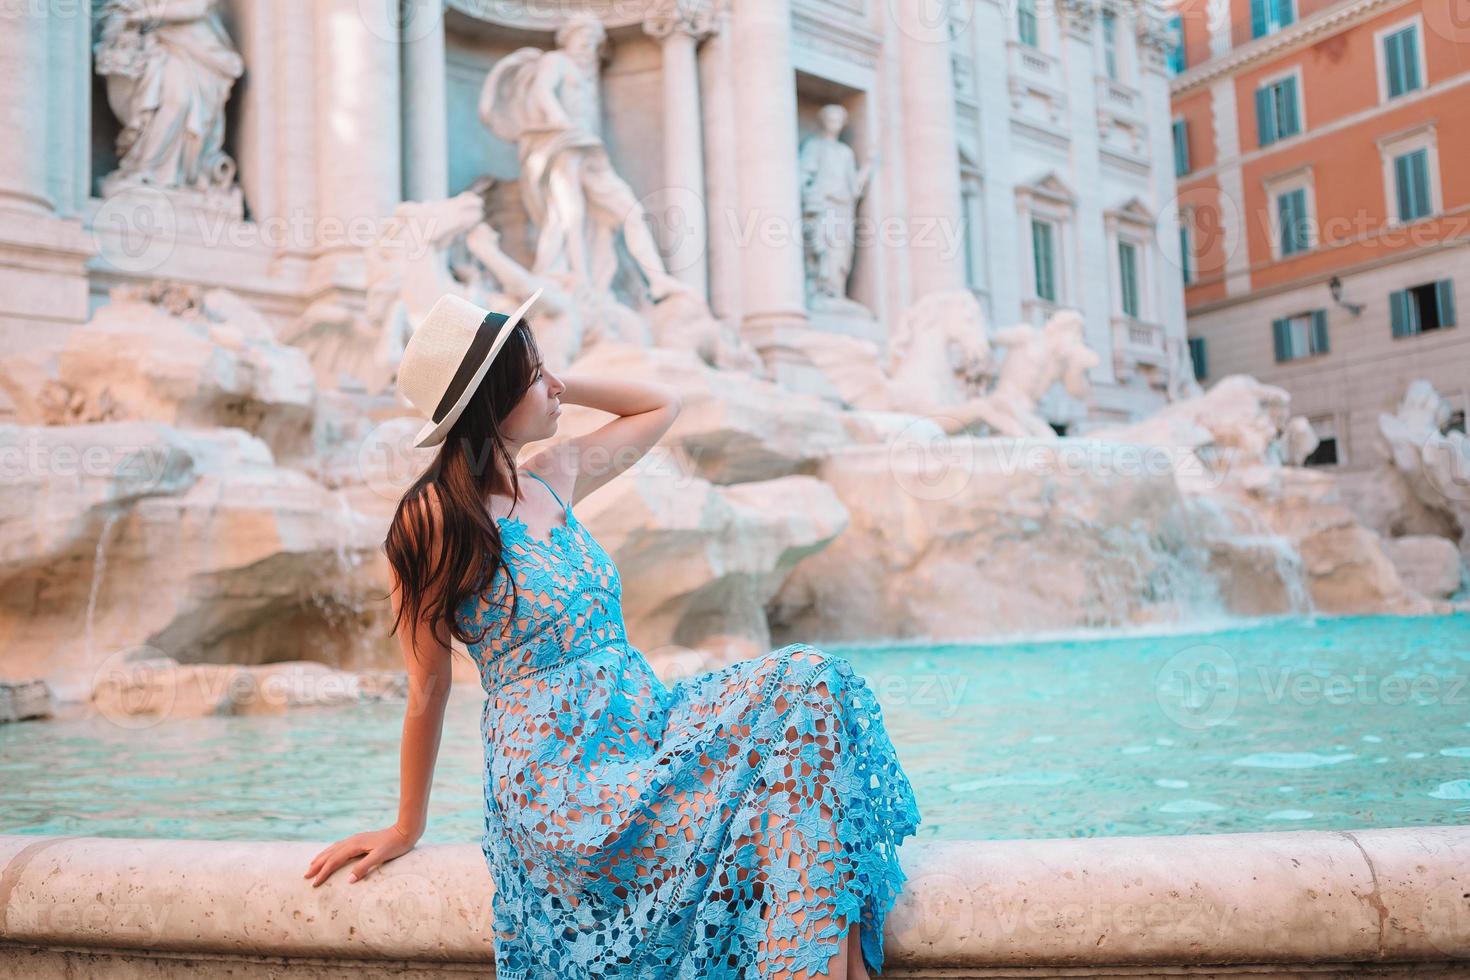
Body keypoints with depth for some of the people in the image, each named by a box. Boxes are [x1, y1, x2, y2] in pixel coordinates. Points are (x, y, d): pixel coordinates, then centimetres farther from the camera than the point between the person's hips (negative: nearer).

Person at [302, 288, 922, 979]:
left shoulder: (555, 477, 9)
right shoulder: (435, 519, -10)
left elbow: (661, 404, 24)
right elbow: (428, 688, -4)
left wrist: (557, 388, 11)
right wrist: (406, 830, 6)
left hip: (646, 728, 7)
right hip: (568, 785, -7)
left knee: (809, 682, -17)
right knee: (797, 703, -22)